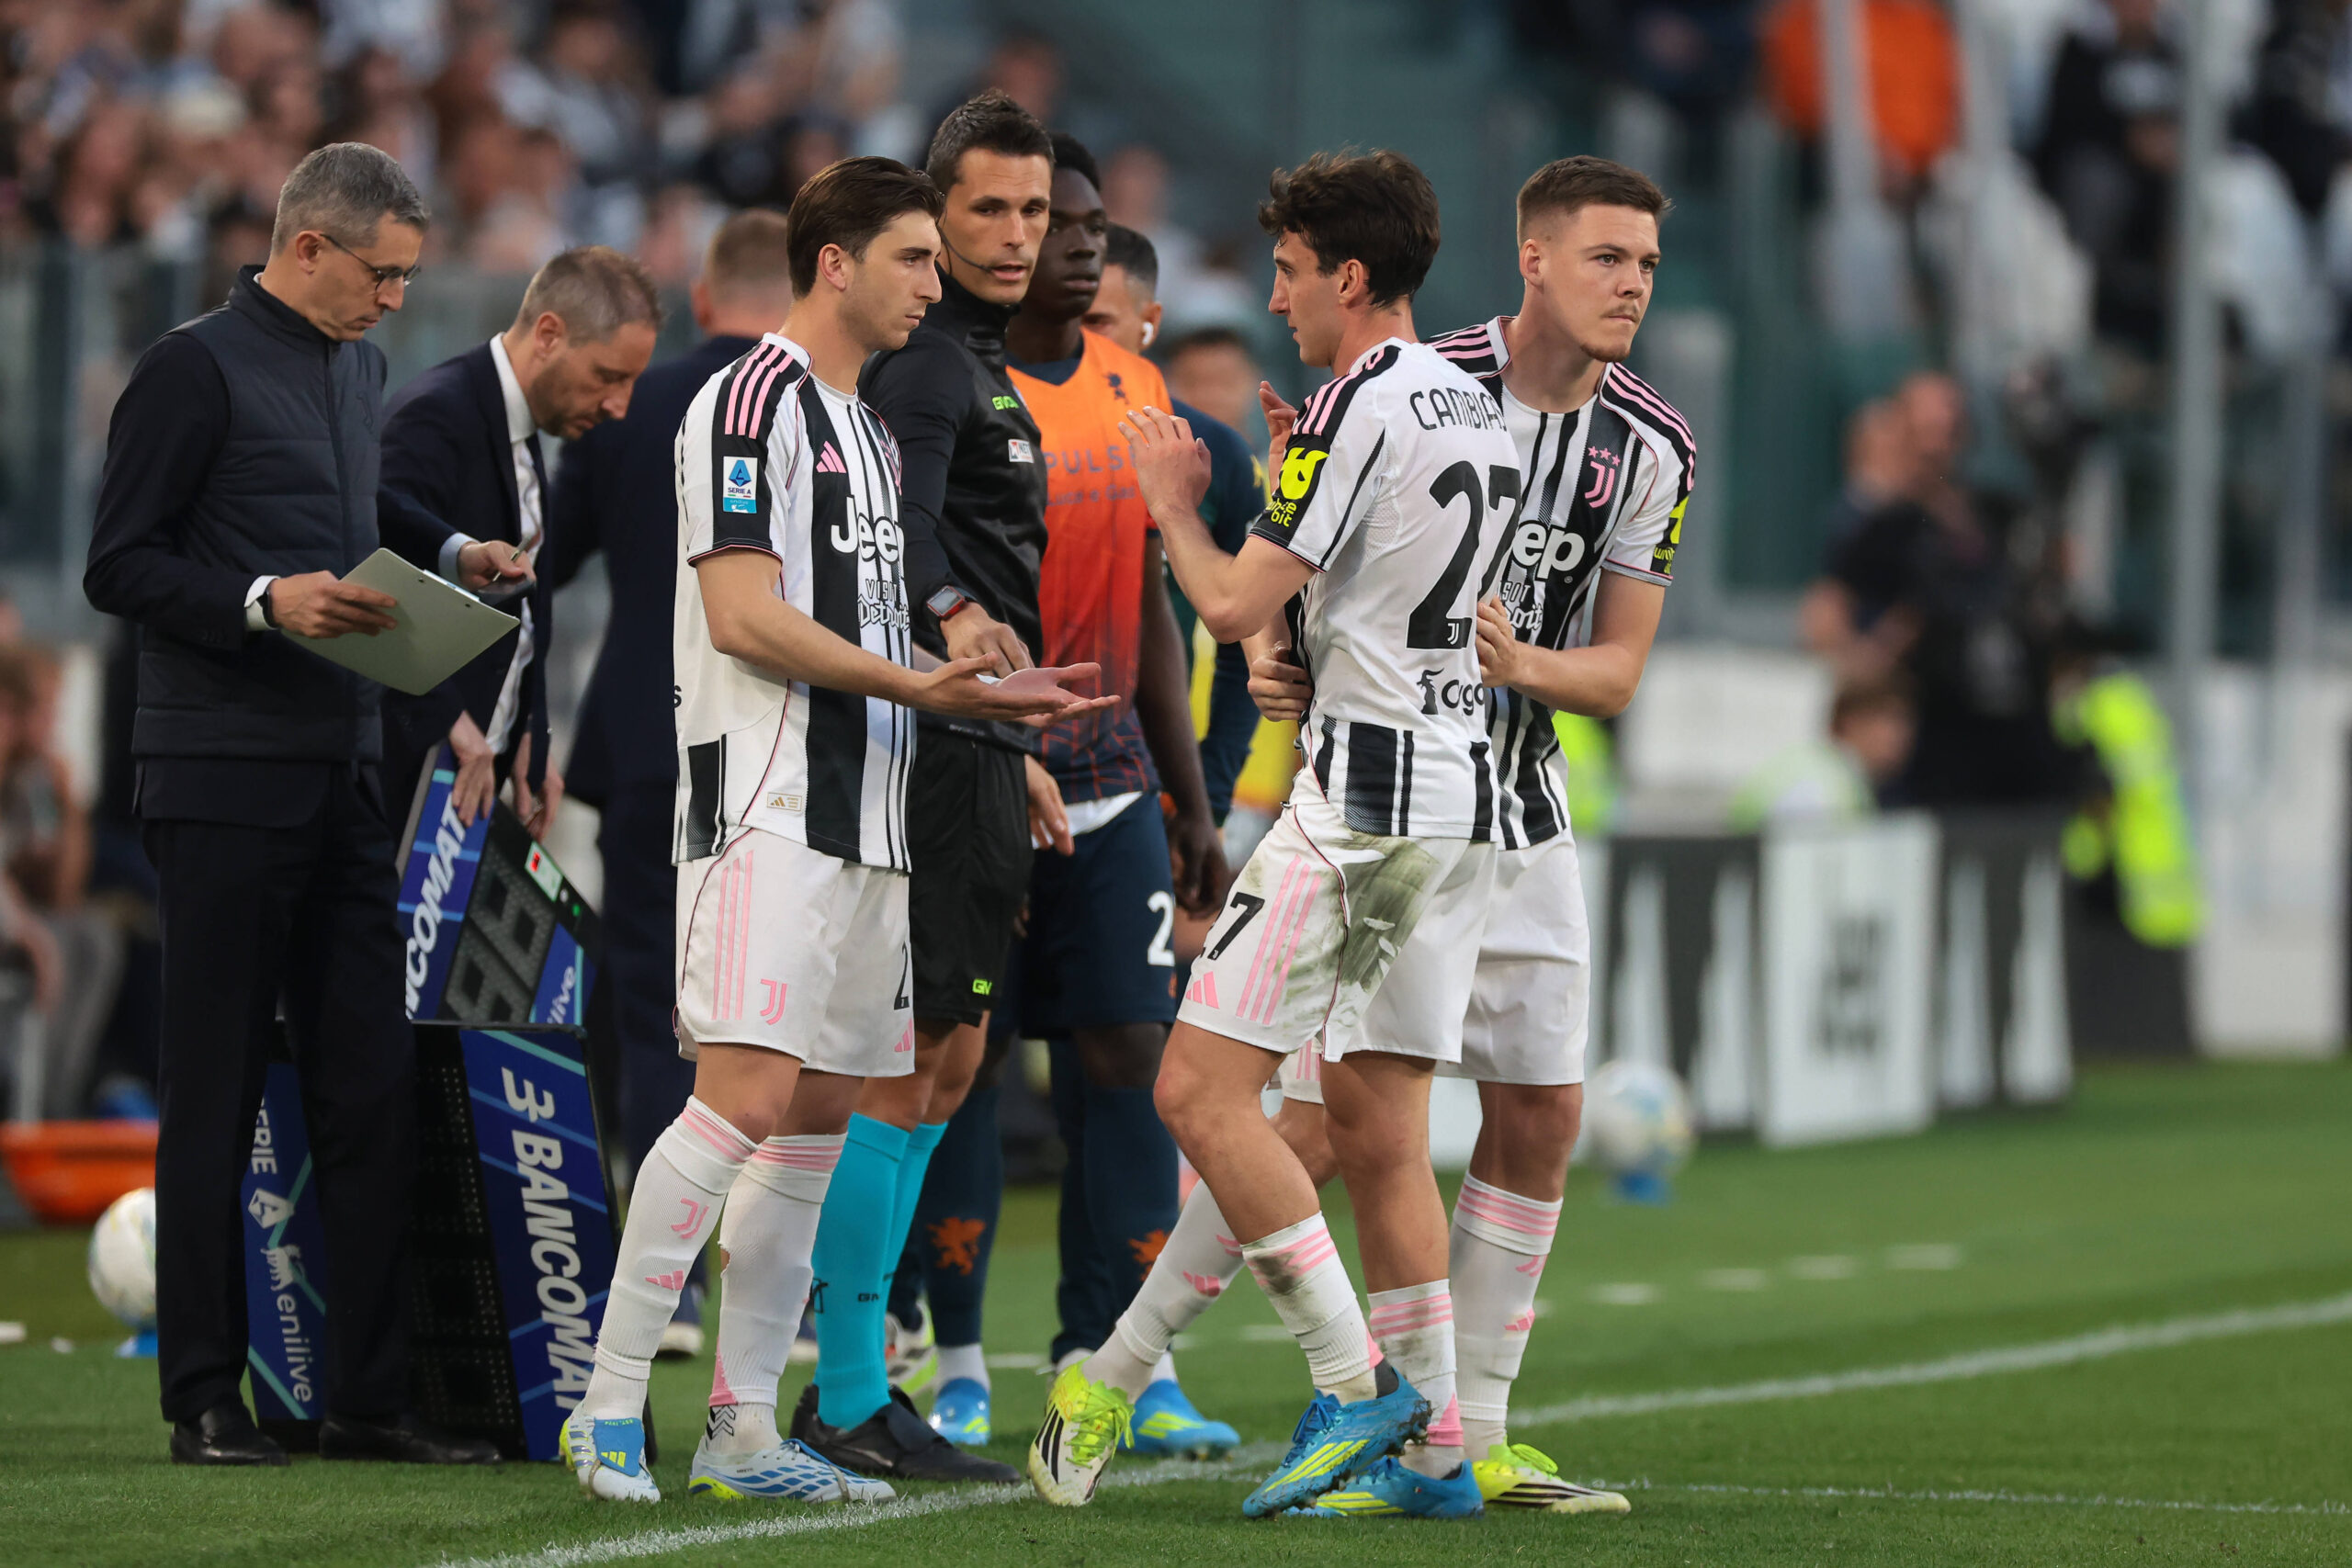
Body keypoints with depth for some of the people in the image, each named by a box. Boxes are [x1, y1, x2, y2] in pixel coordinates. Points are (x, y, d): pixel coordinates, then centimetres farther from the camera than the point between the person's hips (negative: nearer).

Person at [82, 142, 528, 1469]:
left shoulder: (360, 368, 16)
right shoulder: (198, 370, -7)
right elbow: (120, 566, -9)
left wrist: (448, 555, 14)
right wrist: (267, 601, -20)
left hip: (345, 775, 7)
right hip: (225, 783, -7)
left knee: (377, 1086, 4)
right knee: (216, 1096, -1)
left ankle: (373, 1396, 8)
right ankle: (206, 1397, 5)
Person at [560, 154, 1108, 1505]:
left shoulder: (871, 429, 22)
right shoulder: (754, 402, -8)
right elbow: (746, 619, -16)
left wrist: (991, 706, 15)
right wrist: (921, 685, -19)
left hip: (866, 815, 10)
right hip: (769, 813, -10)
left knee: (822, 1113, 7)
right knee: (749, 1099, -17)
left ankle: (743, 1427, 10)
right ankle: (610, 1406, -13)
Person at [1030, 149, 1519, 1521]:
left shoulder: (1364, 406, -12)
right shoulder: (1477, 410, 15)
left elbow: (1238, 606, -13)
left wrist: (1174, 504, 5)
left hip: (1367, 781, -9)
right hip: (1465, 795, 9)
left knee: (1206, 1089, -7)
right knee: (1381, 1125, 10)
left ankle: (1357, 1383, -11)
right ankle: (1430, 1447, 7)